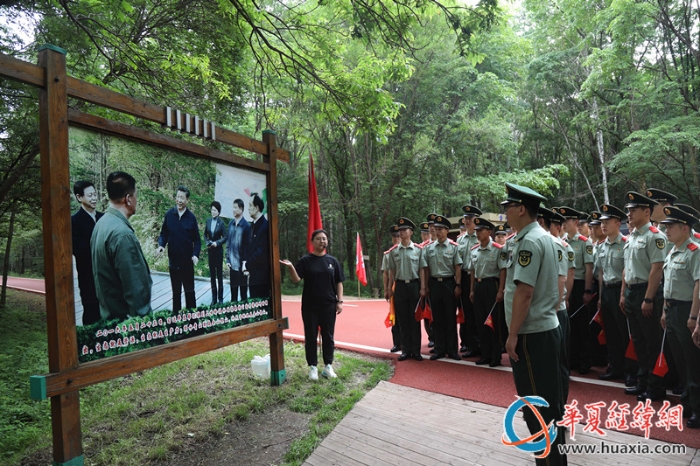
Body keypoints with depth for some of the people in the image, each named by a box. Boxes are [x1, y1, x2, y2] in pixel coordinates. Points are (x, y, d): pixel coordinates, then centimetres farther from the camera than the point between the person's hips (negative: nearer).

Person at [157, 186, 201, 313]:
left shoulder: (191, 217, -6)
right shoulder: (169, 214, -3)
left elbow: (197, 239, -3)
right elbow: (163, 234, 5)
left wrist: (196, 255, -17)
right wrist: (161, 245, -14)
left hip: (187, 260, -2)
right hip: (173, 260, 2)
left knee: (189, 290, 7)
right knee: (176, 291, 14)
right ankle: (176, 314, 25)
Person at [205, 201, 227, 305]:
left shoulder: (221, 222, -8)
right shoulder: (208, 221, 5)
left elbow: (225, 237, -5)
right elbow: (205, 234, 13)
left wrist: (217, 243, -17)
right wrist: (207, 242, -3)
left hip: (218, 250, -4)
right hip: (210, 250, 4)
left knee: (219, 273, 2)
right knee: (212, 273, 9)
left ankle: (220, 298, 11)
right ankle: (214, 298, 19)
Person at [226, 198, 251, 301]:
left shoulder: (246, 225, -10)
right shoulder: (231, 223, 5)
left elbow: (247, 245, -8)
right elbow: (228, 242, 10)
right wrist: (227, 259, 7)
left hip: (241, 264, -5)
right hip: (232, 263, 5)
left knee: (243, 289, 5)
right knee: (233, 289, 14)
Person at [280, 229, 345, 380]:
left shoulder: (332, 260, 6)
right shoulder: (305, 260, -1)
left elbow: (339, 282, 7)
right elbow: (296, 279, -10)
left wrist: (339, 301, 0)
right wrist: (291, 267, -28)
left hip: (329, 305, 2)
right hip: (310, 305, -1)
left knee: (328, 336, 9)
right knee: (310, 336, 6)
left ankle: (328, 365, 21)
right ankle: (313, 366, 18)